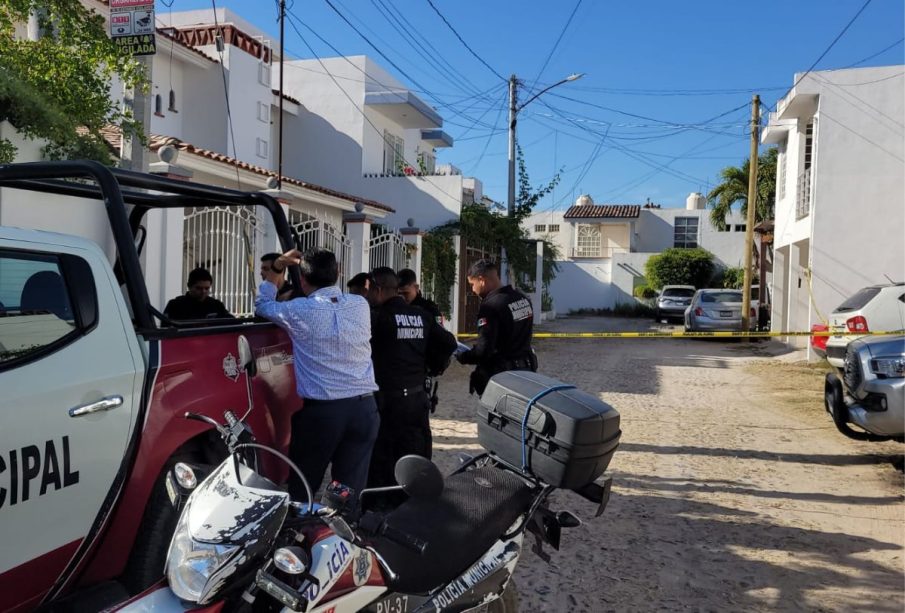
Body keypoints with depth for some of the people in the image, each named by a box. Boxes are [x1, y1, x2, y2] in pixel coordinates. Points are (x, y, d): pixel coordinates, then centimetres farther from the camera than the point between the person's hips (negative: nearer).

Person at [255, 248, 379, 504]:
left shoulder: (300, 311, -4)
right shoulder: (360, 305, 5)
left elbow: (262, 305, 16)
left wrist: (276, 268, 20)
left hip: (321, 411, -3)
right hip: (364, 407, 4)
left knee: (303, 487, 13)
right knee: (351, 490, 7)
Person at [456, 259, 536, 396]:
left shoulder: (491, 305, -21)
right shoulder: (523, 299, 6)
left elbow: (483, 350, -24)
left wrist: (461, 356, -6)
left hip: (502, 375, -8)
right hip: (525, 369, 8)